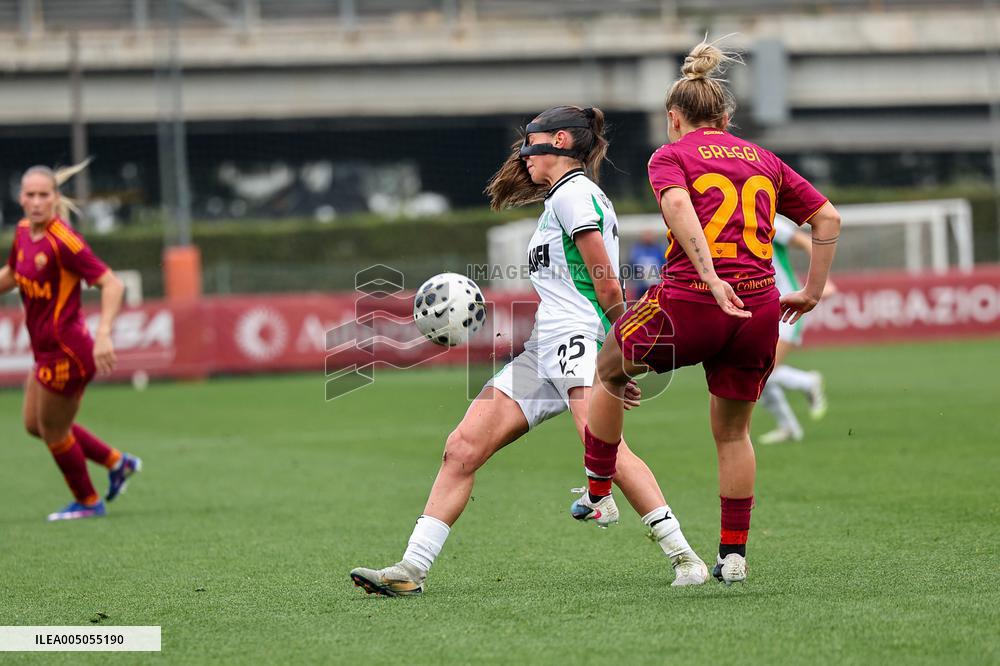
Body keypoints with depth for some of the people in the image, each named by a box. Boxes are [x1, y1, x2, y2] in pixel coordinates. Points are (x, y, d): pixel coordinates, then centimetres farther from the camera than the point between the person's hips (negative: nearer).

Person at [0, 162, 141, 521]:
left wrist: (103, 335, -34)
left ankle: (87, 502, 30)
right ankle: (117, 462, 33)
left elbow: (112, 284, -25)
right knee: (34, 424, 21)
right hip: (48, 350, 9)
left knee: (53, 431, 8)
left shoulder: (63, 241, -23)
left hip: (66, 350, -9)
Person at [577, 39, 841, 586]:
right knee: (733, 431, 21)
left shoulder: (671, 157, 5)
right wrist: (812, 292, 19)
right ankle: (734, 554, 20)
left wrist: (711, 279, -25)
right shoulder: (762, 160, 18)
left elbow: (678, 205, -17)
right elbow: (828, 219, 16)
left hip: (689, 303, -4)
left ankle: (597, 494, 31)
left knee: (608, 371, 24)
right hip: (758, 310, 4)